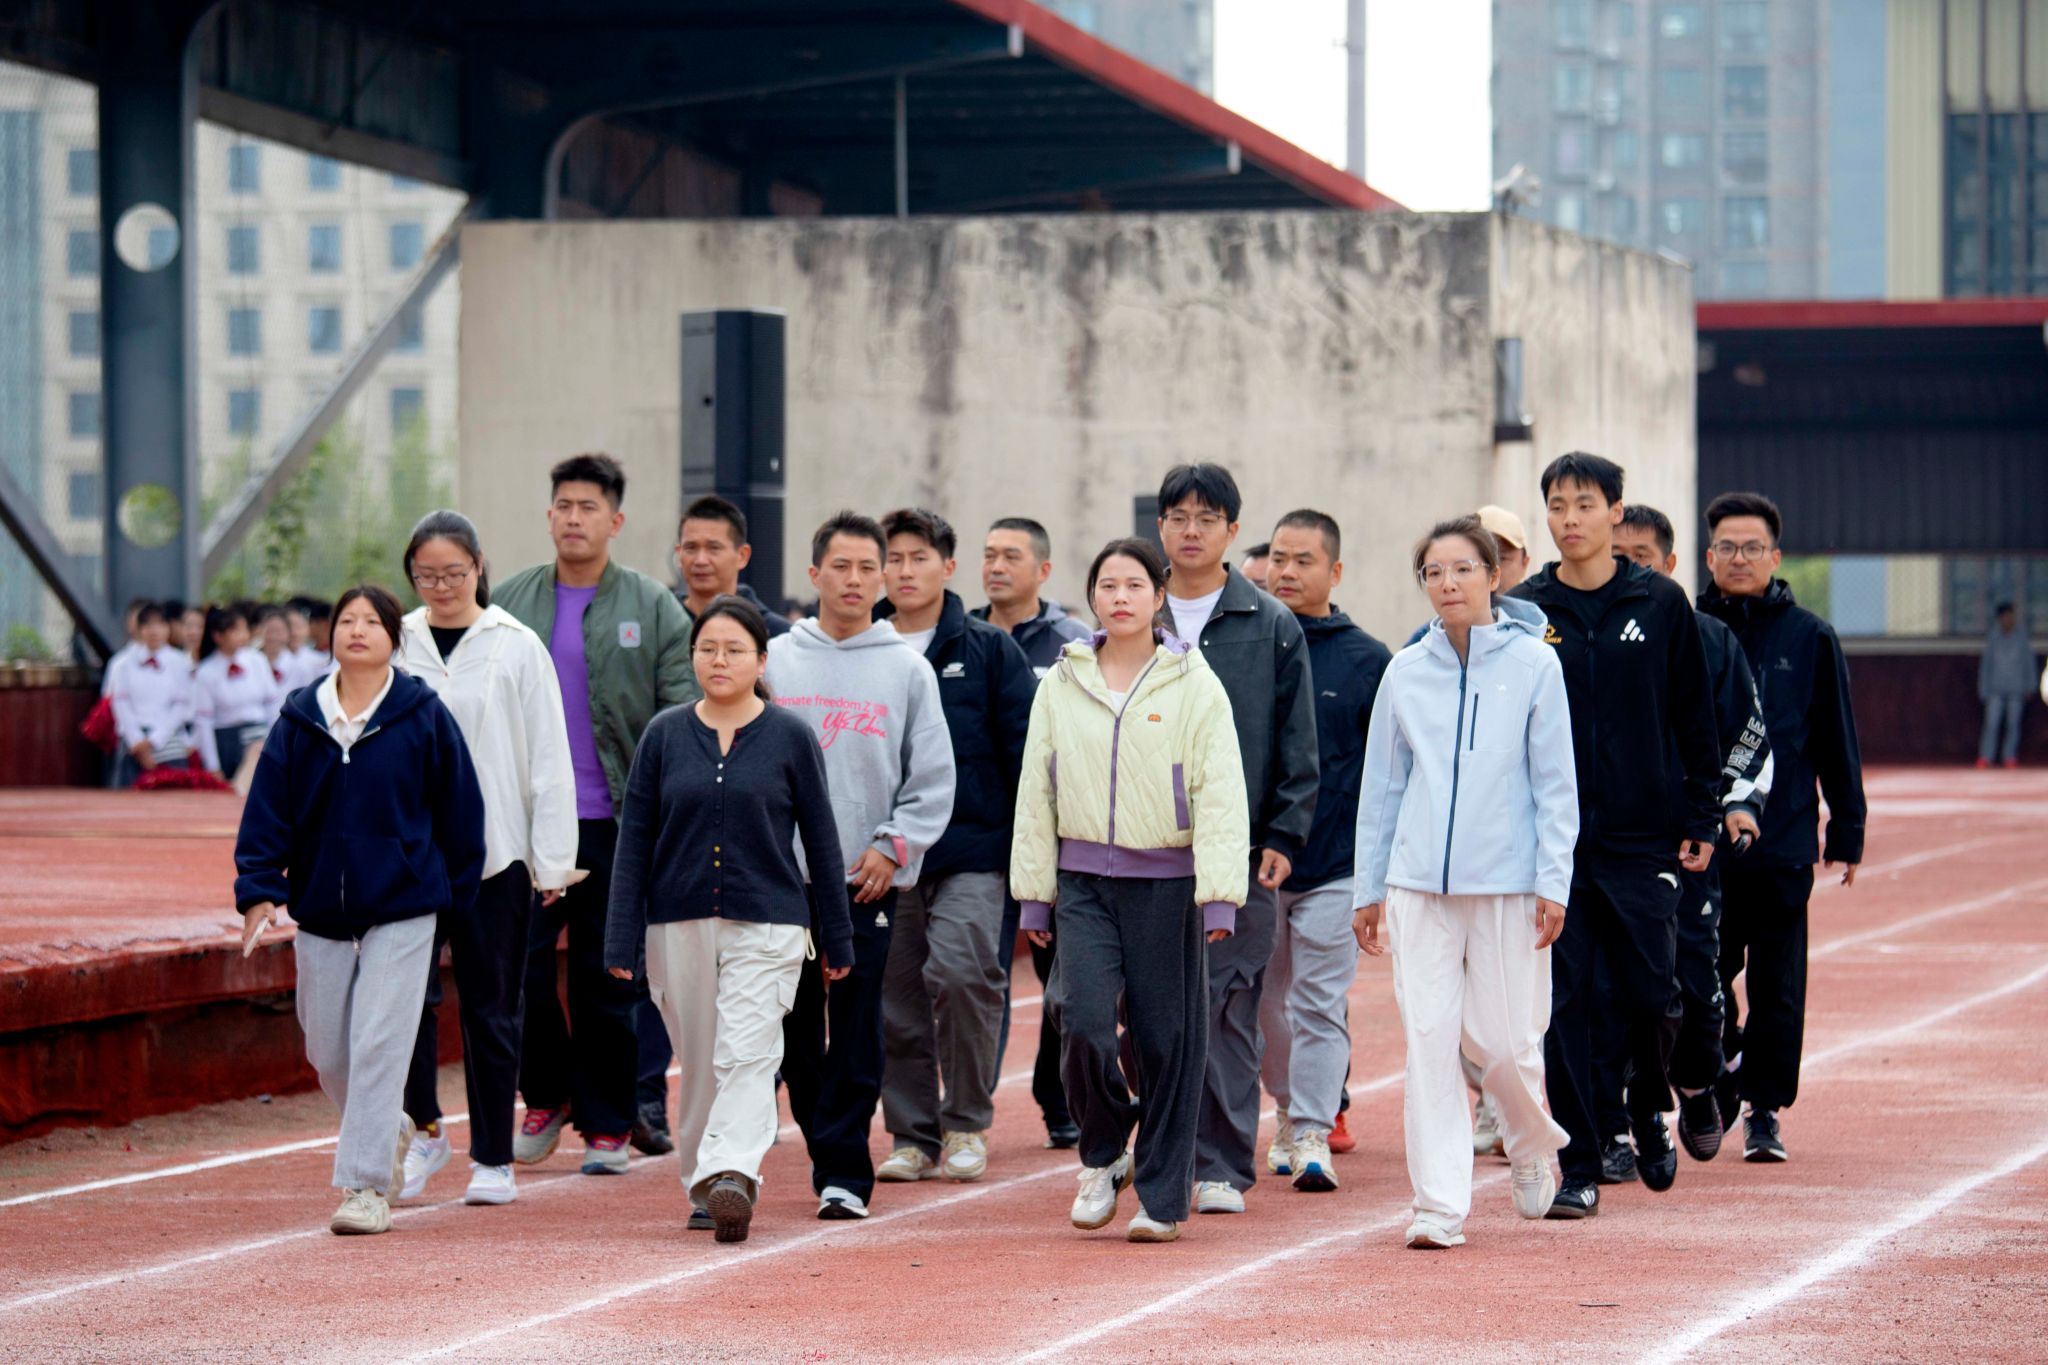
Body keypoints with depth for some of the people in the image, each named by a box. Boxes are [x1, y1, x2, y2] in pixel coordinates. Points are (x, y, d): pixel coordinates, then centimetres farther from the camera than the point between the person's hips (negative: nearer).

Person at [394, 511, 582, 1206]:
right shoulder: (395, 646, 5)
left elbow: (548, 759, 1)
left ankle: (493, 1159, 12)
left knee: (490, 1006, 3)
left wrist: (552, 861, -3)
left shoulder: (517, 647, 0)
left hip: (496, 854, -1)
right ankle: (426, 1130, 10)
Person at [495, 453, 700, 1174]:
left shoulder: (654, 608, 2)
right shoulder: (511, 602, 8)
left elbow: (685, 717, -1)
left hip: (616, 823, -2)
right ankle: (546, 1096, 19)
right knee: (515, 962, -2)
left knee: (609, 979, 3)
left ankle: (607, 1123, 13)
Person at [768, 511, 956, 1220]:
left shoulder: (907, 669, 5)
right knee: (797, 1029, 5)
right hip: (782, 875, 2)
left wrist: (892, 846, -6)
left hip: (867, 877, -2)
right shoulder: (774, 661, 8)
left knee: (855, 1032, -6)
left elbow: (933, 778, 5)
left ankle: (843, 1170, -5)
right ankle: (826, 1152, 17)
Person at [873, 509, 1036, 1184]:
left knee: (962, 974, -17)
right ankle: (913, 1136, 14)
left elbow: (1023, 748, 3)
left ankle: (966, 1125, -2)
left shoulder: (988, 649, 4)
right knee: (896, 996, 4)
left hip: (971, 849, -3)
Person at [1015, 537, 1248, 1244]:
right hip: (1084, 878, 2)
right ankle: (1102, 1158, 11)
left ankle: (1162, 1197, 11)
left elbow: (1220, 792, -5)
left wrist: (1219, 894, -13)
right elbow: (1035, 792, 13)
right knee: (1083, 1021, -14)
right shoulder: (1062, 684, 9)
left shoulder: (1193, 683, -1)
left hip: (1166, 880, -2)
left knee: (1166, 1038, 0)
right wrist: (1034, 893, 10)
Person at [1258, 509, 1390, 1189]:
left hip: (1335, 862, -3)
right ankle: (1290, 1111, 30)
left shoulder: (1367, 662, 1)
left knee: (1319, 1004, -6)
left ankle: (1314, 1134, -4)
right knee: (1263, 1001, 11)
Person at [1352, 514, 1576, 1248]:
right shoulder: (1406, 672, 7)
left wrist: (1553, 884, -6)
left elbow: (1555, 783, 0)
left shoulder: (1533, 664, -1)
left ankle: (1533, 1149, 31)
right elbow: (1382, 786, 13)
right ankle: (1439, 1203, -1)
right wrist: (1368, 888, 11)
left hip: (1507, 882, -2)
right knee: (1428, 1038, -4)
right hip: (1419, 883, 2)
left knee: (1505, 1038, 0)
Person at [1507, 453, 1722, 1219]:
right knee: (1563, 1004, -2)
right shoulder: (1522, 612, 4)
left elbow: (1695, 722, 8)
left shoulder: (1661, 606, 4)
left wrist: (1700, 821, 3)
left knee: (1650, 996, 0)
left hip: (1643, 840, 0)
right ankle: (1579, 1168, 4)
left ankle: (1650, 1107, 30)